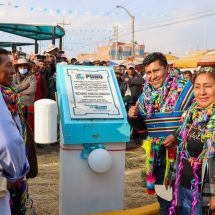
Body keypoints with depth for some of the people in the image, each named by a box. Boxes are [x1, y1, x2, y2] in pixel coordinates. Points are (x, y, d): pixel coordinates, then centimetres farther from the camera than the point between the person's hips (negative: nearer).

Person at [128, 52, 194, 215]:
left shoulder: (185, 89, -11)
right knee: (163, 200, 19)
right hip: (158, 154, 5)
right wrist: (134, 117, -6)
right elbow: (142, 127, 15)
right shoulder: (146, 95, 7)